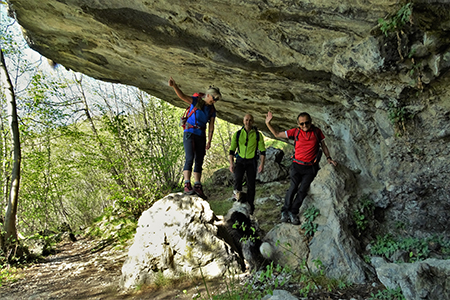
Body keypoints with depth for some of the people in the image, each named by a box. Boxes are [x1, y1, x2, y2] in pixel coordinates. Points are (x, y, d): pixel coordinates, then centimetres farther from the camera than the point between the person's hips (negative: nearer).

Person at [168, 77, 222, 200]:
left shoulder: (212, 110, 11)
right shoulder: (195, 100, -2)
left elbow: (211, 126, 9)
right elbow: (182, 96, -18)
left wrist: (209, 141, -1)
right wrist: (174, 86, -36)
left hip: (201, 135, 5)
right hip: (189, 133, -5)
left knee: (199, 161, 2)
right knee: (190, 158, -18)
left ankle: (197, 186, 5)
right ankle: (187, 185, -21)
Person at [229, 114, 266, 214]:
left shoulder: (258, 135, 2)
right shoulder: (237, 134, 5)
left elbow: (262, 151, 2)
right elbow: (231, 150, 7)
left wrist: (262, 164, -8)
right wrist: (231, 163, -4)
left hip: (251, 162, 0)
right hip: (240, 160, 0)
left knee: (251, 184, 1)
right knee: (237, 179, -23)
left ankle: (250, 206, 13)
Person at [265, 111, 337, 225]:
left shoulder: (317, 132, 2)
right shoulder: (295, 132, 1)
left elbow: (323, 145, 15)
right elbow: (277, 134, 6)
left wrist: (328, 158, 4)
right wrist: (268, 123, -2)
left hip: (310, 168, 0)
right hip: (297, 165, 0)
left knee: (302, 190, -2)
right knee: (293, 187, -7)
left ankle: (293, 212, 7)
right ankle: (285, 211, 4)